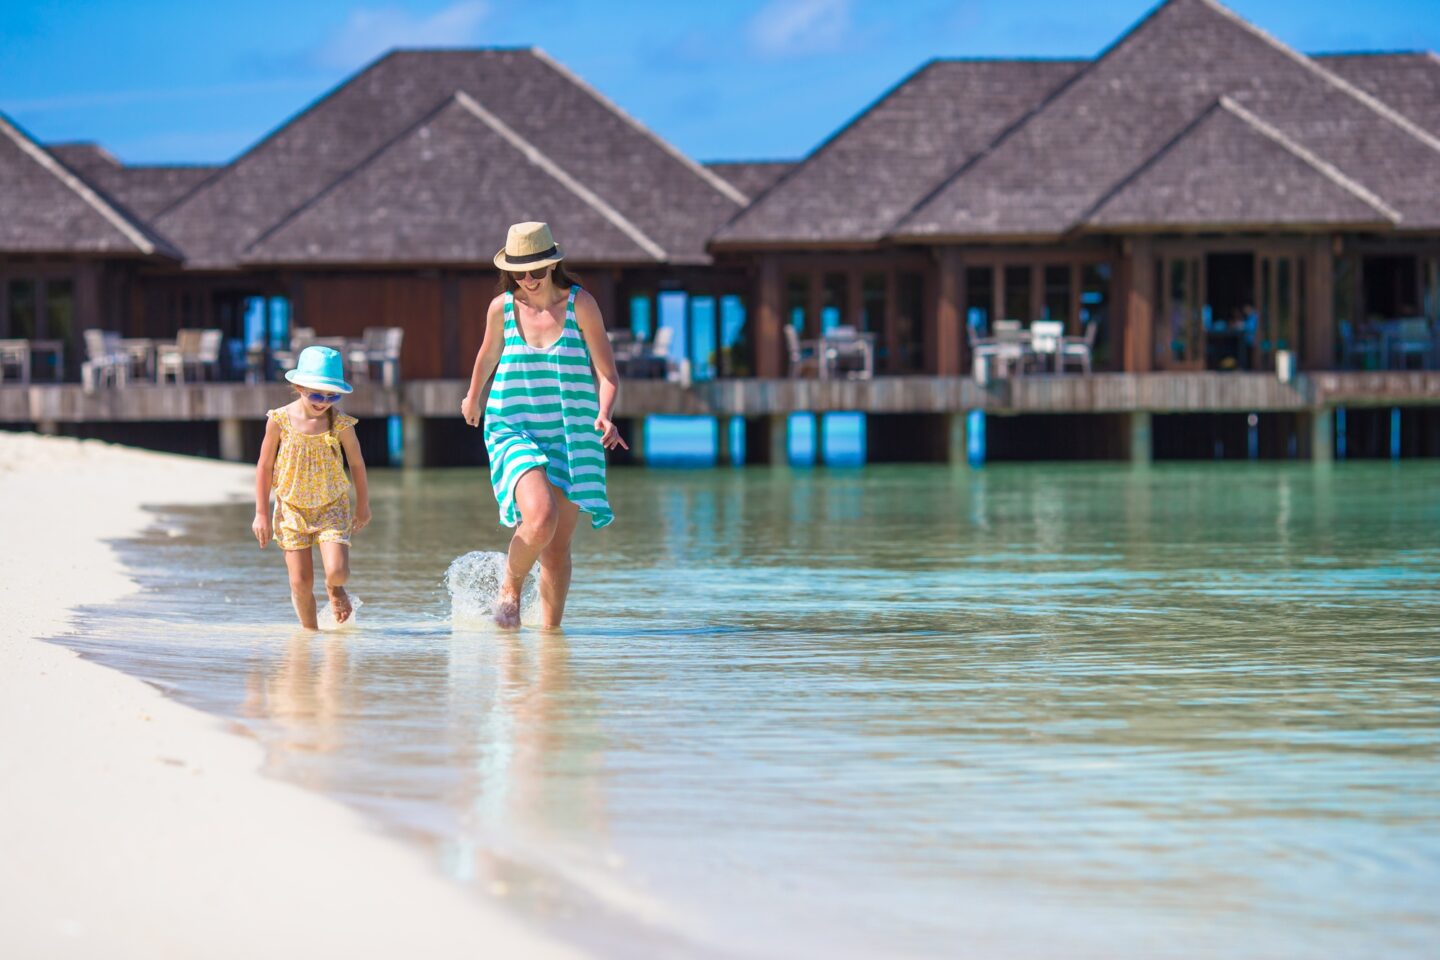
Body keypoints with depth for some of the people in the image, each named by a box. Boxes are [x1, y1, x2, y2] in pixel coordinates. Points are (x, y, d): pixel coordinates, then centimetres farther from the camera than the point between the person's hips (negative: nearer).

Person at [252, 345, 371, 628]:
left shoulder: (341, 424, -12)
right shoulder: (280, 421, -12)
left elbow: (357, 464, 4)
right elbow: (264, 467, -2)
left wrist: (363, 506, 14)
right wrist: (261, 513, -1)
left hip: (332, 507, 0)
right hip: (292, 509, 0)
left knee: (337, 571, -16)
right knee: (301, 582, -1)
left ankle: (334, 588, 21)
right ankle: (309, 630, 20)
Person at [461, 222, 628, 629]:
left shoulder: (580, 304, -5)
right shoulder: (502, 307, -1)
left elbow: (608, 373, -5)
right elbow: (488, 354, 20)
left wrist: (605, 416, -24)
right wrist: (472, 397, 38)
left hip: (570, 439, 1)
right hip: (514, 432, -1)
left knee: (558, 548, 3)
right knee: (540, 518, -26)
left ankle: (551, 630, 19)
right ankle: (510, 587, 0)